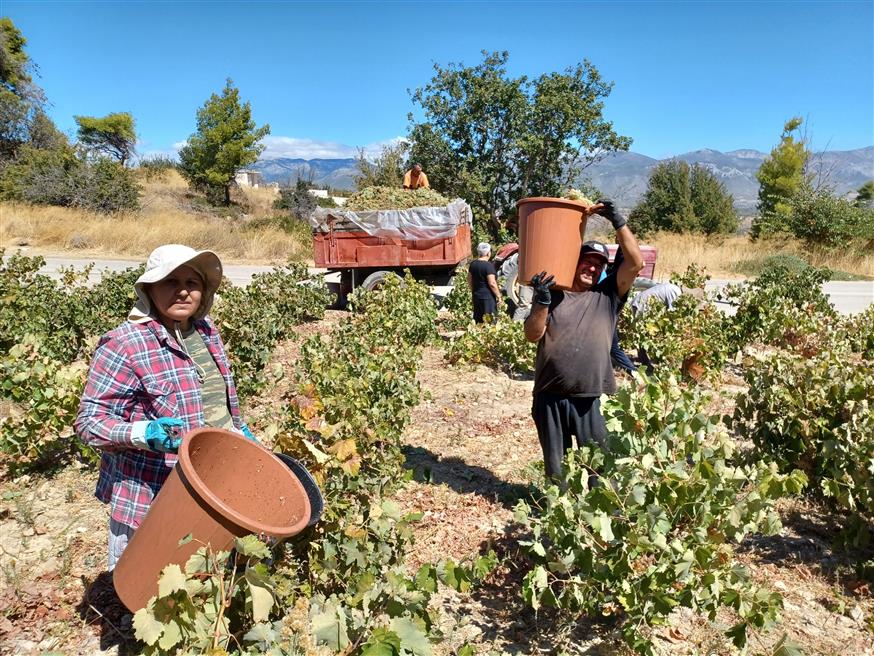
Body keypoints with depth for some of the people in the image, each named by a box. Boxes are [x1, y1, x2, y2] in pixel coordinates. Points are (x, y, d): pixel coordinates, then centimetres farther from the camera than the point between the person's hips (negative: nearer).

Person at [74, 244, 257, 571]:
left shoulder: (207, 332, 4)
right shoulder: (124, 345, -18)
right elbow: (90, 419, -17)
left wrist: (241, 433, 15)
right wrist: (143, 433, -32)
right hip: (149, 501, -6)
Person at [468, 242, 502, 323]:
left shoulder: (473, 264, 5)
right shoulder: (488, 265, -17)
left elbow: (469, 280, 14)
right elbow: (492, 283, -20)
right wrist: (498, 296, -11)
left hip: (476, 296, 8)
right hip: (488, 297, -8)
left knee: (478, 320, 14)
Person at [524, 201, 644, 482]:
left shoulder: (607, 295, 6)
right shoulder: (551, 294, 5)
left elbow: (636, 262, -3)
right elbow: (532, 335, -4)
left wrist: (618, 221, -6)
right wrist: (542, 300, -18)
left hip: (592, 398, -1)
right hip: (550, 397, 1)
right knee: (555, 468, 15)